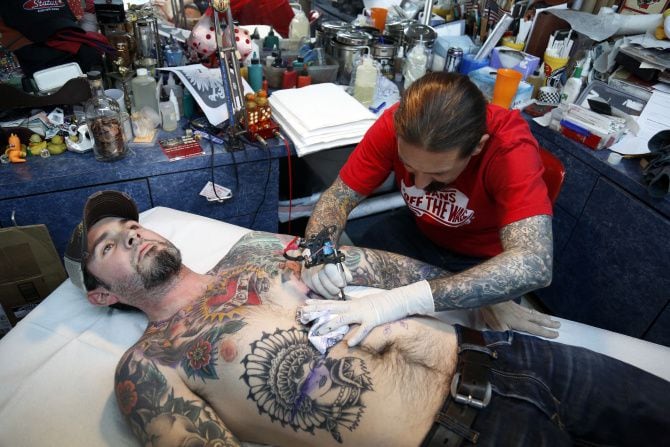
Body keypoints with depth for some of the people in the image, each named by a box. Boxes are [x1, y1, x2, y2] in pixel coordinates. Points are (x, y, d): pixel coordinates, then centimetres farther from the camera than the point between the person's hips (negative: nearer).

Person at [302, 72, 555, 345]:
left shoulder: (511, 148, -34)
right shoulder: (395, 125, -24)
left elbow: (534, 266, -44)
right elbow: (339, 197, -17)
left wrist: (407, 299, -52)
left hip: (485, 262, -3)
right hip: (420, 231, 3)